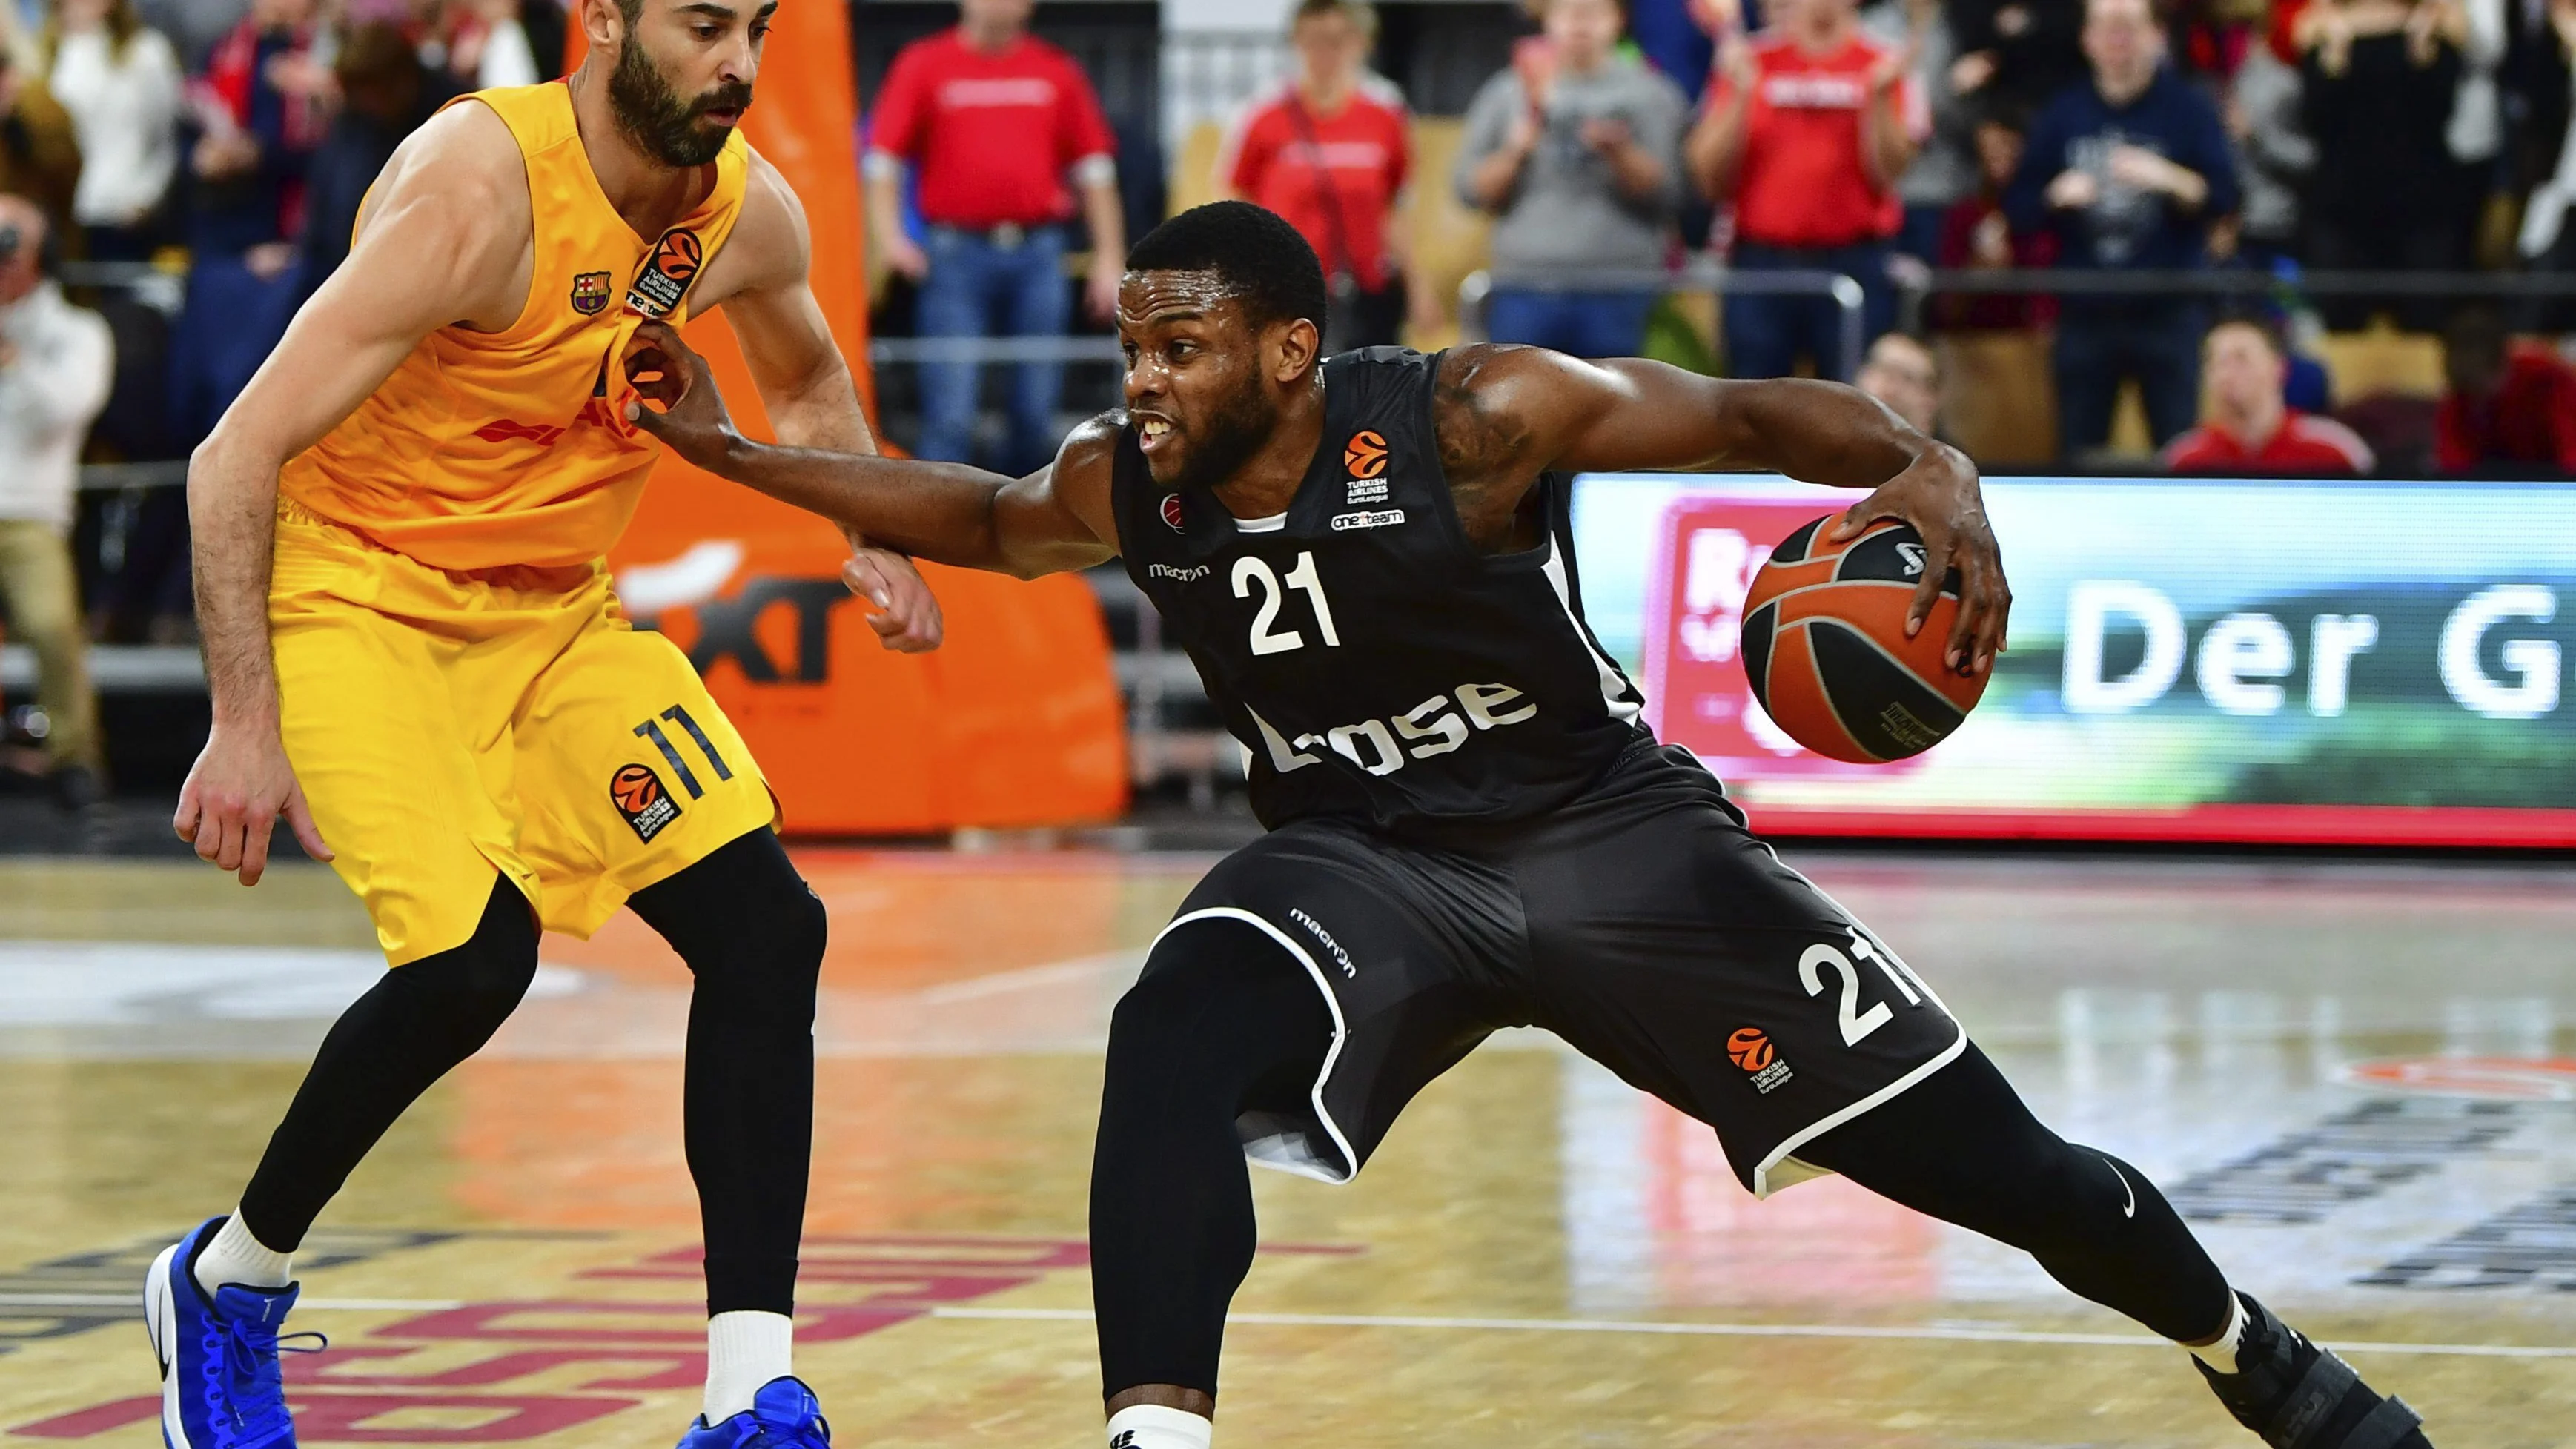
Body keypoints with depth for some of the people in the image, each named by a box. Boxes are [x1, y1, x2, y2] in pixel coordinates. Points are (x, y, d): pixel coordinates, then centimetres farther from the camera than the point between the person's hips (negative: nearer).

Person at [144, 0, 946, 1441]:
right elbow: (238, 458, -25)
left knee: (766, 928, -8)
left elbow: (807, 376, 22)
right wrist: (246, 726, -29)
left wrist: (878, 543, 5)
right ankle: (226, 1283, 3)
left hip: (556, 609, 7)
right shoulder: (481, 188, -26)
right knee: (475, 953, -24)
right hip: (357, 591, -7)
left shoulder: (752, 213, -4)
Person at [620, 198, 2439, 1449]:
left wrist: (1926, 470, -38)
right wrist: (735, 453, 5)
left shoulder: (1474, 419, -23)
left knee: (1980, 1156, 1)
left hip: (1608, 832, -3)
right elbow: (982, 517, 13)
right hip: (1363, 864, 3)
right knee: (1170, 1047, -30)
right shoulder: (1128, 491, -9)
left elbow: (1757, 414, -19)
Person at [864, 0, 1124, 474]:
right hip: (957, 253, -2)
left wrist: (1108, 259, 8)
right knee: (950, 415, -8)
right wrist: (889, 235, -14)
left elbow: (1094, 168, 14)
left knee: (1037, 412, 4)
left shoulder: (1057, 72, 11)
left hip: (1037, 256, 2)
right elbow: (883, 158, 1)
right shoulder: (923, 66, 5)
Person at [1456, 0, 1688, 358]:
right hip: (1525, 288, 1)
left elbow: (1664, 192, -1)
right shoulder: (1508, 93, 12)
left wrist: (1618, 153, -18)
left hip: (1619, 290, -1)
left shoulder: (1651, 94, 8)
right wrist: (1517, 150, -8)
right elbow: (1470, 188, 8)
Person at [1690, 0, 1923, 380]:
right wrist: (1739, 95, -8)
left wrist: (1879, 98, -16)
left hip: (1855, 263, -1)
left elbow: (1888, 173, -3)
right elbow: (1709, 177, 3)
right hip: (1761, 262, 1)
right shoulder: (1749, 62, 7)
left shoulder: (1883, 67, 5)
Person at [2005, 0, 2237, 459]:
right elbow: (2019, 207, 8)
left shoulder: (2187, 108, 2)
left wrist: (2168, 179, -24)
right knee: (2077, 453, 5)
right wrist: (2055, 198, -12)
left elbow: (2223, 196, -7)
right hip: (2085, 313, 3)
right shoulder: (2063, 114, 10)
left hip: (2168, 313, -3)